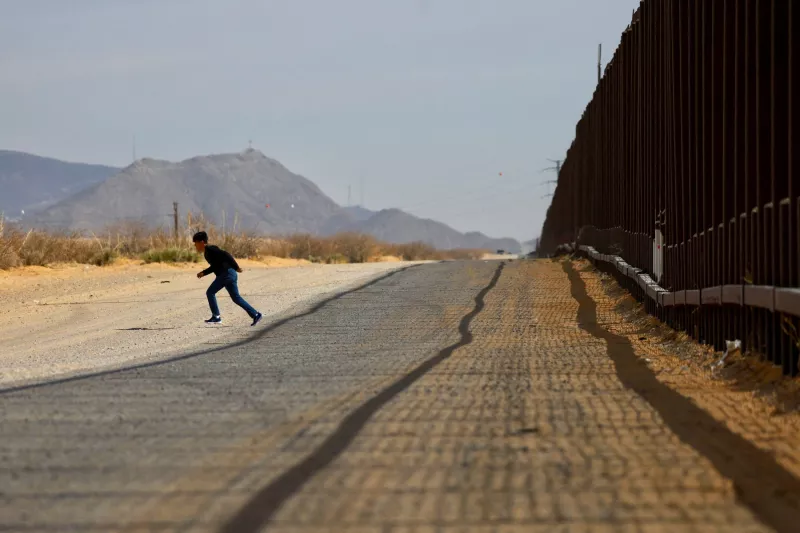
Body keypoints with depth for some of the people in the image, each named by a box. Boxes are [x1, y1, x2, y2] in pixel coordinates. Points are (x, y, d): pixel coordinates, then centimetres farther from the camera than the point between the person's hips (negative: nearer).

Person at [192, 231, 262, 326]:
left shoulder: (210, 249, -11)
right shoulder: (207, 252, 19)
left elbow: (225, 255, -20)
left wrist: (236, 267, -21)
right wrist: (203, 273, 20)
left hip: (227, 273, -10)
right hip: (229, 275, 10)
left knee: (210, 292, -5)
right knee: (236, 298, 12)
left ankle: (216, 317, -2)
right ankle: (255, 314, 11)